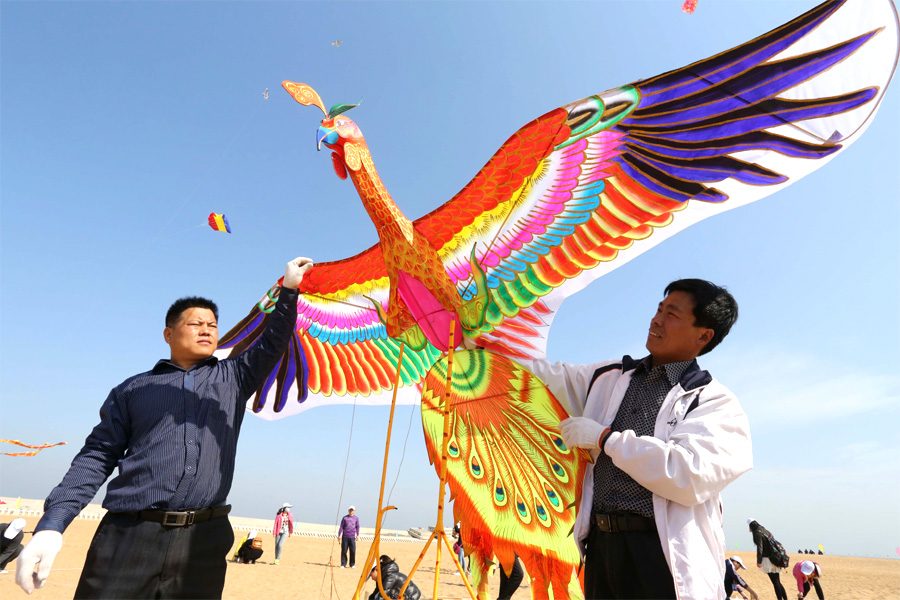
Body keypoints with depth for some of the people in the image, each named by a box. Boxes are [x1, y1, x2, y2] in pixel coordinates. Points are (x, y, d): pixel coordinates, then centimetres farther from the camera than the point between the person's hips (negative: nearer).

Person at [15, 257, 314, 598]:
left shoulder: (233, 377, 12)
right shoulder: (133, 389, 11)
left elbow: (272, 346, 2)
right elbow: (98, 455, 8)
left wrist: (288, 290, -9)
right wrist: (51, 525, -2)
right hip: (127, 535, 0)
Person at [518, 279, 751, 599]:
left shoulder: (715, 402, -4)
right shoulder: (610, 377, 10)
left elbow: (690, 474, -19)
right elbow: (549, 376, 16)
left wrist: (604, 437, -14)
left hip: (664, 555, -4)